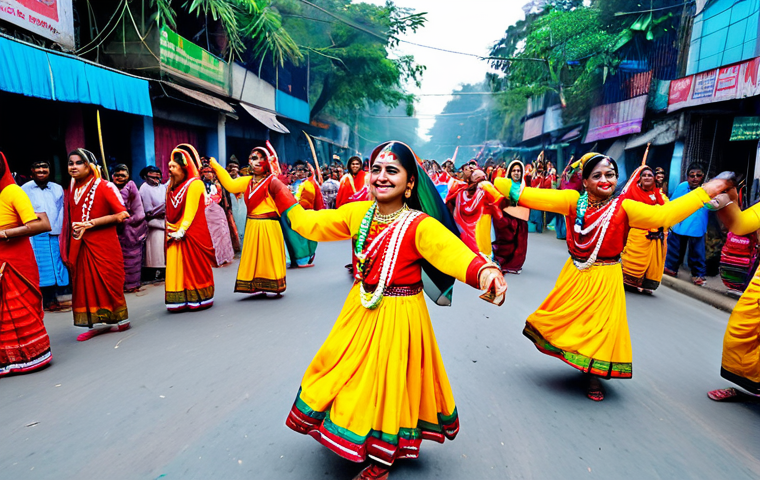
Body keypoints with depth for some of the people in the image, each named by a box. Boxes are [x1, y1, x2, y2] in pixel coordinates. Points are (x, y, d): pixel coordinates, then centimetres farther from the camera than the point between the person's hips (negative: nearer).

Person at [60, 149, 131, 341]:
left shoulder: (105, 187, -8)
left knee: (108, 282, 1)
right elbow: (70, 220, 21)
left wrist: (91, 223, -17)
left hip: (104, 245, -6)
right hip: (81, 247, 6)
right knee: (85, 284, 6)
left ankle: (119, 320, 16)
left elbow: (122, 215, -14)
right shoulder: (71, 190, 11)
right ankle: (97, 324, 15)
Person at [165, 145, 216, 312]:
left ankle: (199, 299, 12)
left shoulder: (194, 184, -8)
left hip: (191, 235, -7)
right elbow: (170, 212, 13)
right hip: (174, 236, 7)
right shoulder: (172, 187, 14)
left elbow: (191, 212, -13)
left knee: (195, 268, 2)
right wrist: (170, 231, 2)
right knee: (177, 269, 6)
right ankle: (181, 302, 13)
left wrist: (181, 231, -17)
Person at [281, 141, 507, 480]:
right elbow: (310, 223, 4)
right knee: (347, 373, 20)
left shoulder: (421, 224, -21)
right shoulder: (358, 213, -3)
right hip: (360, 309, 6)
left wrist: (483, 270, -58)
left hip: (400, 315, -5)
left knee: (388, 383, 9)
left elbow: (451, 251, -39)